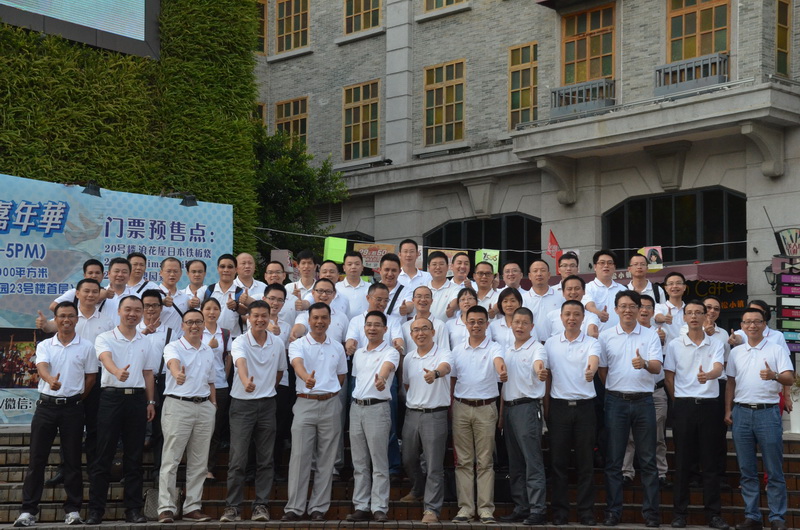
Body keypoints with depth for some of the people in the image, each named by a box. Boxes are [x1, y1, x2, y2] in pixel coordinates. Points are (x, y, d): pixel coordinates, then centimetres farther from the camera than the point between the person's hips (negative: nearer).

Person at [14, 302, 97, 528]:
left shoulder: (86, 347, 3)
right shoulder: (44, 346, 5)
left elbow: (91, 377, 8)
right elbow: (41, 367, -14)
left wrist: (77, 399, 2)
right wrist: (50, 380, -36)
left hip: (73, 407, -1)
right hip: (46, 405, 1)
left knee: (72, 460, 3)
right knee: (37, 459, 0)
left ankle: (73, 510, 8)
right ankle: (28, 510, 2)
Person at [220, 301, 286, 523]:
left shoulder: (278, 344, 3)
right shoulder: (240, 342, -10)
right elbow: (241, 363, -32)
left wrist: (268, 390, 12)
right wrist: (246, 381, -51)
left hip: (267, 404, 3)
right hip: (242, 404, -3)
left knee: (265, 459, 4)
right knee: (237, 459, -3)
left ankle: (261, 505, 11)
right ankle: (232, 506, 3)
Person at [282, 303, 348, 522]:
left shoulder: (337, 348, 11)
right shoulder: (298, 345, -2)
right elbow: (298, 364, -23)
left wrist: (330, 391, 6)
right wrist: (307, 378, -44)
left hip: (330, 405, 3)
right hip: (305, 403, -3)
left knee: (326, 459, 4)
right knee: (300, 457, -4)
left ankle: (319, 508, 10)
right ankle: (294, 508, -1)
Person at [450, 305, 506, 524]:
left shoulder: (493, 347, -2)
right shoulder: (457, 348, 9)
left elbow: (498, 360, -25)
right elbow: (452, 378, 12)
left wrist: (502, 370, -49)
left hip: (486, 408, -3)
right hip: (461, 407, 3)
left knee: (485, 461, 1)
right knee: (464, 461, 5)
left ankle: (486, 508, 4)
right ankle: (465, 507, 9)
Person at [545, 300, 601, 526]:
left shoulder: (591, 343, 1)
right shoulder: (550, 343, 8)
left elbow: (594, 360, -21)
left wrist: (591, 370, -45)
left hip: (584, 405, -1)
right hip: (559, 405, 2)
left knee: (585, 462, 2)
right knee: (558, 461, 3)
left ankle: (586, 511, 7)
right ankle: (560, 511, 9)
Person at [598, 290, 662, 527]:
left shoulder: (651, 335, 4)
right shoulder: (605, 336, 6)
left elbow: (657, 367, -8)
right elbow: (602, 369, 11)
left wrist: (645, 363, -29)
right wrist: (614, 391, 3)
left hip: (643, 401, 0)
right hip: (616, 401, 1)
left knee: (648, 460, 2)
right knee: (613, 460, 2)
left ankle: (651, 512, 8)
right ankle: (613, 511, 8)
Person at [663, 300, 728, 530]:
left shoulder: (716, 345, 5)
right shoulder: (675, 345, 5)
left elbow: (718, 368, -13)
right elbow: (669, 377, 8)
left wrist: (707, 375, -34)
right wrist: (680, 402, 3)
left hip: (708, 405, 0)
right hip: (683, 406, 0)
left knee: (710, 462, 1)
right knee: (682, 461, 2)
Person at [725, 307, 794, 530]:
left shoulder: (777, 350, 1)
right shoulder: (736, 352, 13)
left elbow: (789, 378, -7)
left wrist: (774, 376, -27)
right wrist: (728, 410, 8)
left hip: (767, 412, -4)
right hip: (741, 412, 4)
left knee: (774, 470, -2)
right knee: (747, 470, 6)